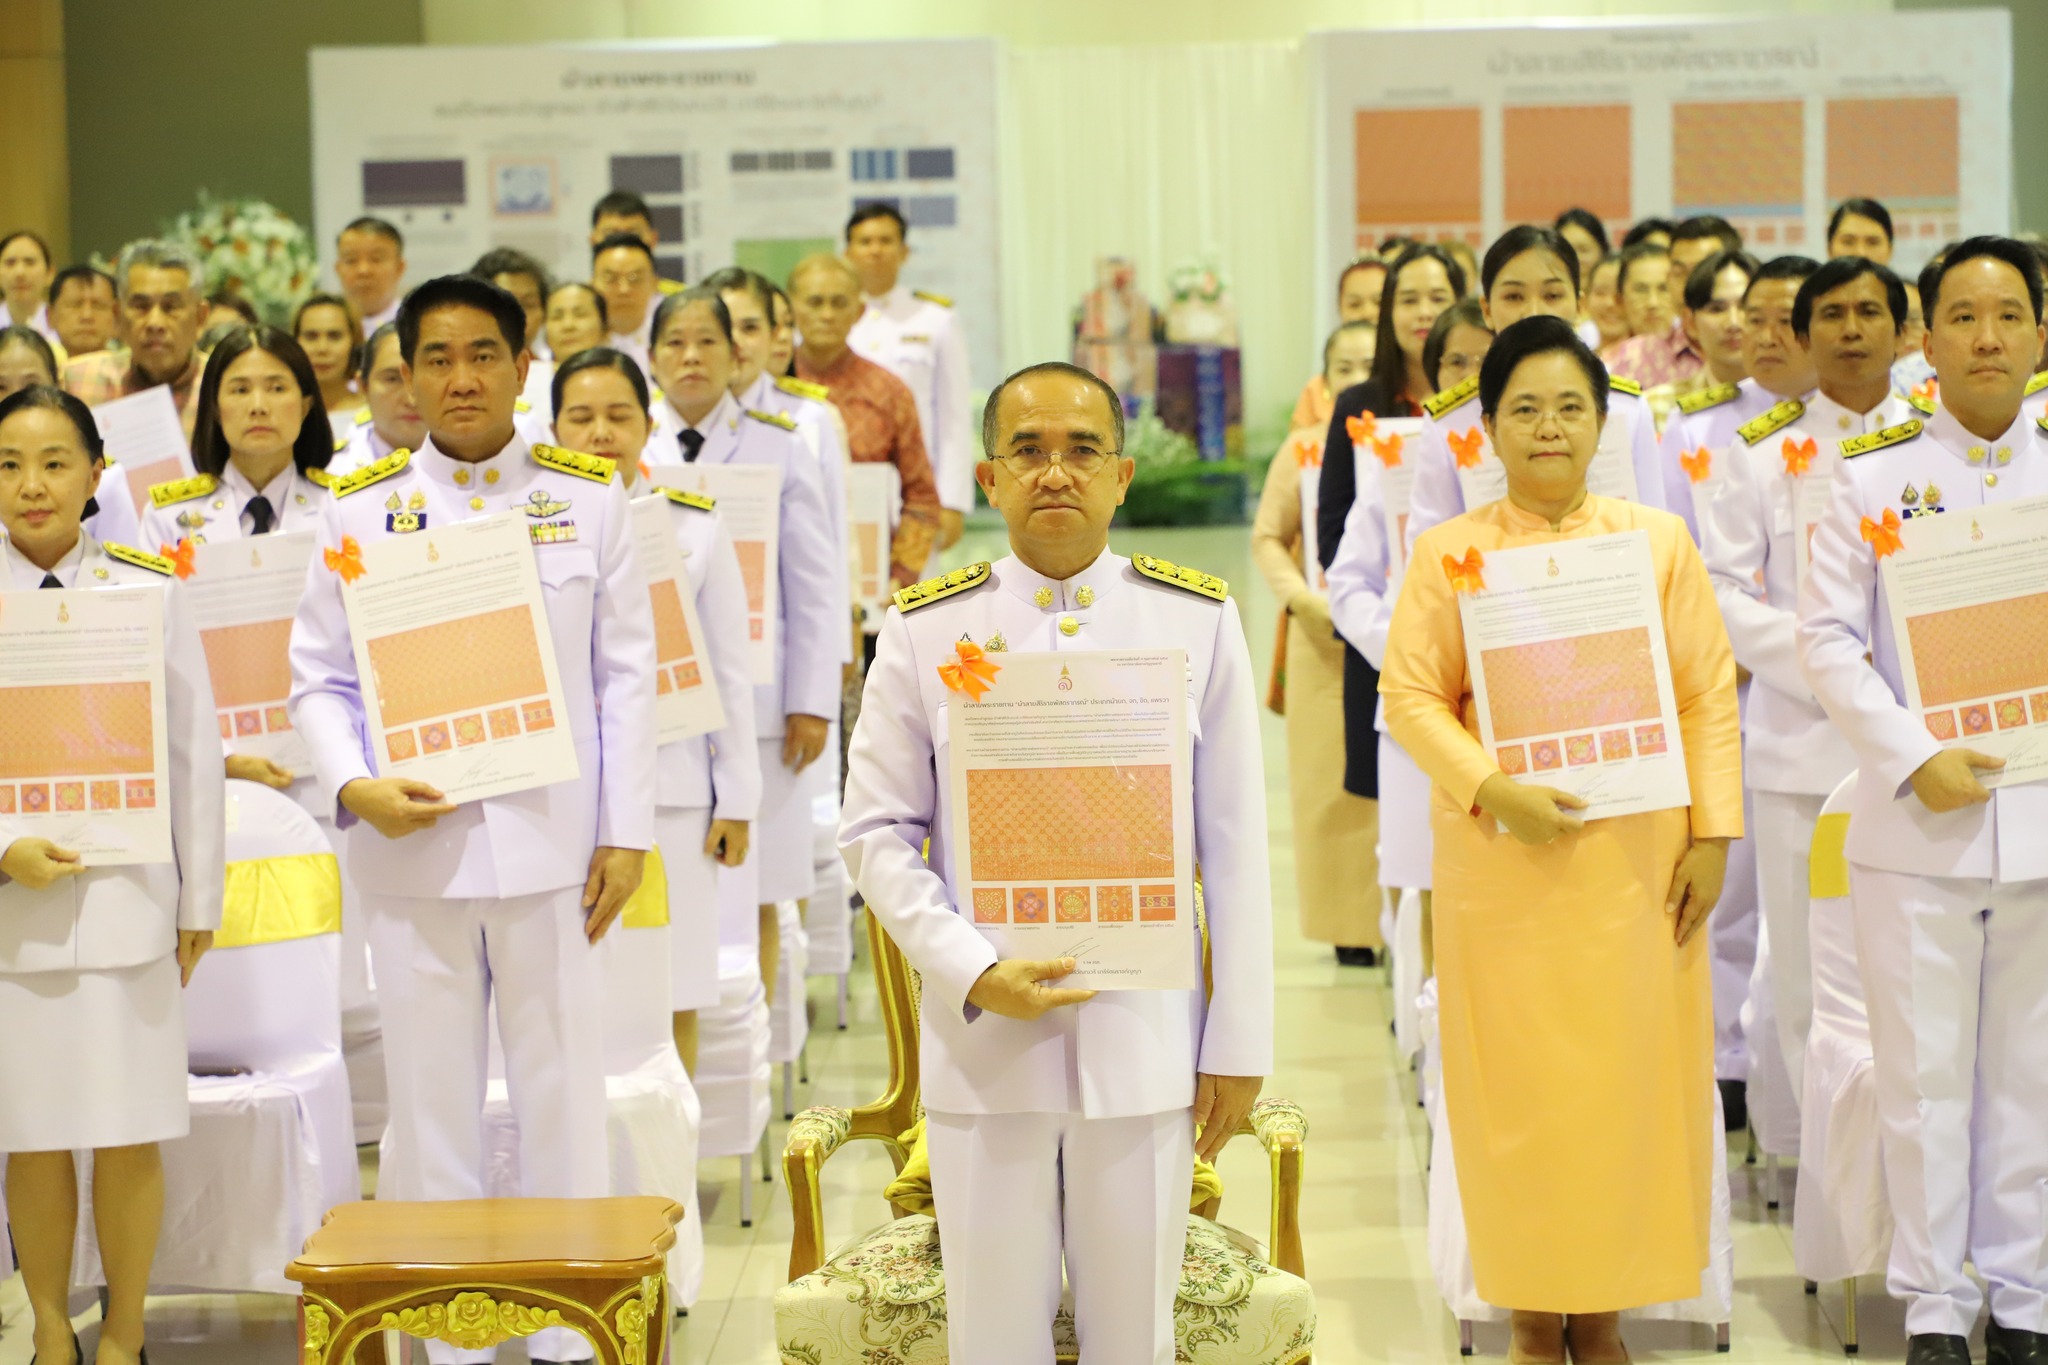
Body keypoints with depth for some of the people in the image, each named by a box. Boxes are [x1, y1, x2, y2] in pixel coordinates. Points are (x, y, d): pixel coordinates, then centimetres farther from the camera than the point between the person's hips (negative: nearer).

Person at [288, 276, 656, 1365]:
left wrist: (625, 832, -2)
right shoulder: (358, 510, 5)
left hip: (552, 845, 0)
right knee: (429, 1101, 6)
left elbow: (626, 675, 4)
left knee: (565, 1097, 5)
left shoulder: (590, 498, 5)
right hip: (414, 847, 1)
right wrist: (353, 788, -12)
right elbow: (317, 679, 6)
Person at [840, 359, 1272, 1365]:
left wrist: (1238, 1043, 2)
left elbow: (1234, 844, 4)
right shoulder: (925, 630, 1)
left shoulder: (1199, 622, 3)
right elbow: (877, 832, 1)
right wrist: (973, 975, -12)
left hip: (1144, 1044, 0)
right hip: (983, 1044, 0)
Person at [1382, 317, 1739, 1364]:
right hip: (1501, 858, -1)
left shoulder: (1659, 540, 6)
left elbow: (1709, 696, 4)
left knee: (1632, 1080, 3)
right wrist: (1496, 792, -16)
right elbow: (1410, 696, -3)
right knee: (1517, 1085, 2)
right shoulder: (1449, 551, 3)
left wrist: (1713, 834, -3)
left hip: (1636, 858, 1)